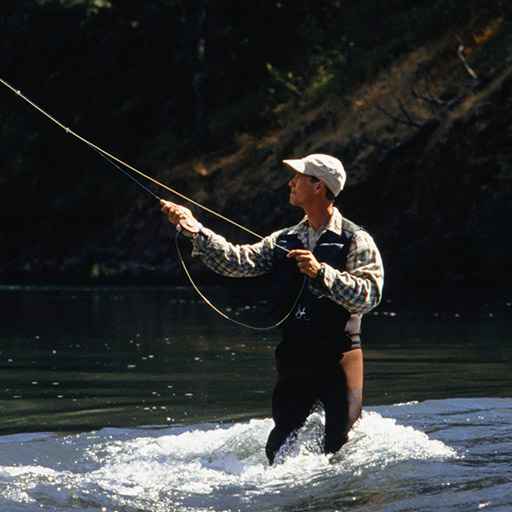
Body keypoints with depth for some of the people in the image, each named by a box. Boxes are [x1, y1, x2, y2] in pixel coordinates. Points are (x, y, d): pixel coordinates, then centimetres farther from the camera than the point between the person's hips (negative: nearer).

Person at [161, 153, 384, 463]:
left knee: (342, 448, -2)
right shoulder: (285, 241, 13)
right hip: (295, 356, 5)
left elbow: (369, 295, -16)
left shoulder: (356, 241, -4)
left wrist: (321, 272, -25)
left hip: (340, 357, -5)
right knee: (279, 448, 6)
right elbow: (238, 262, 2)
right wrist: (195, 230, -7)